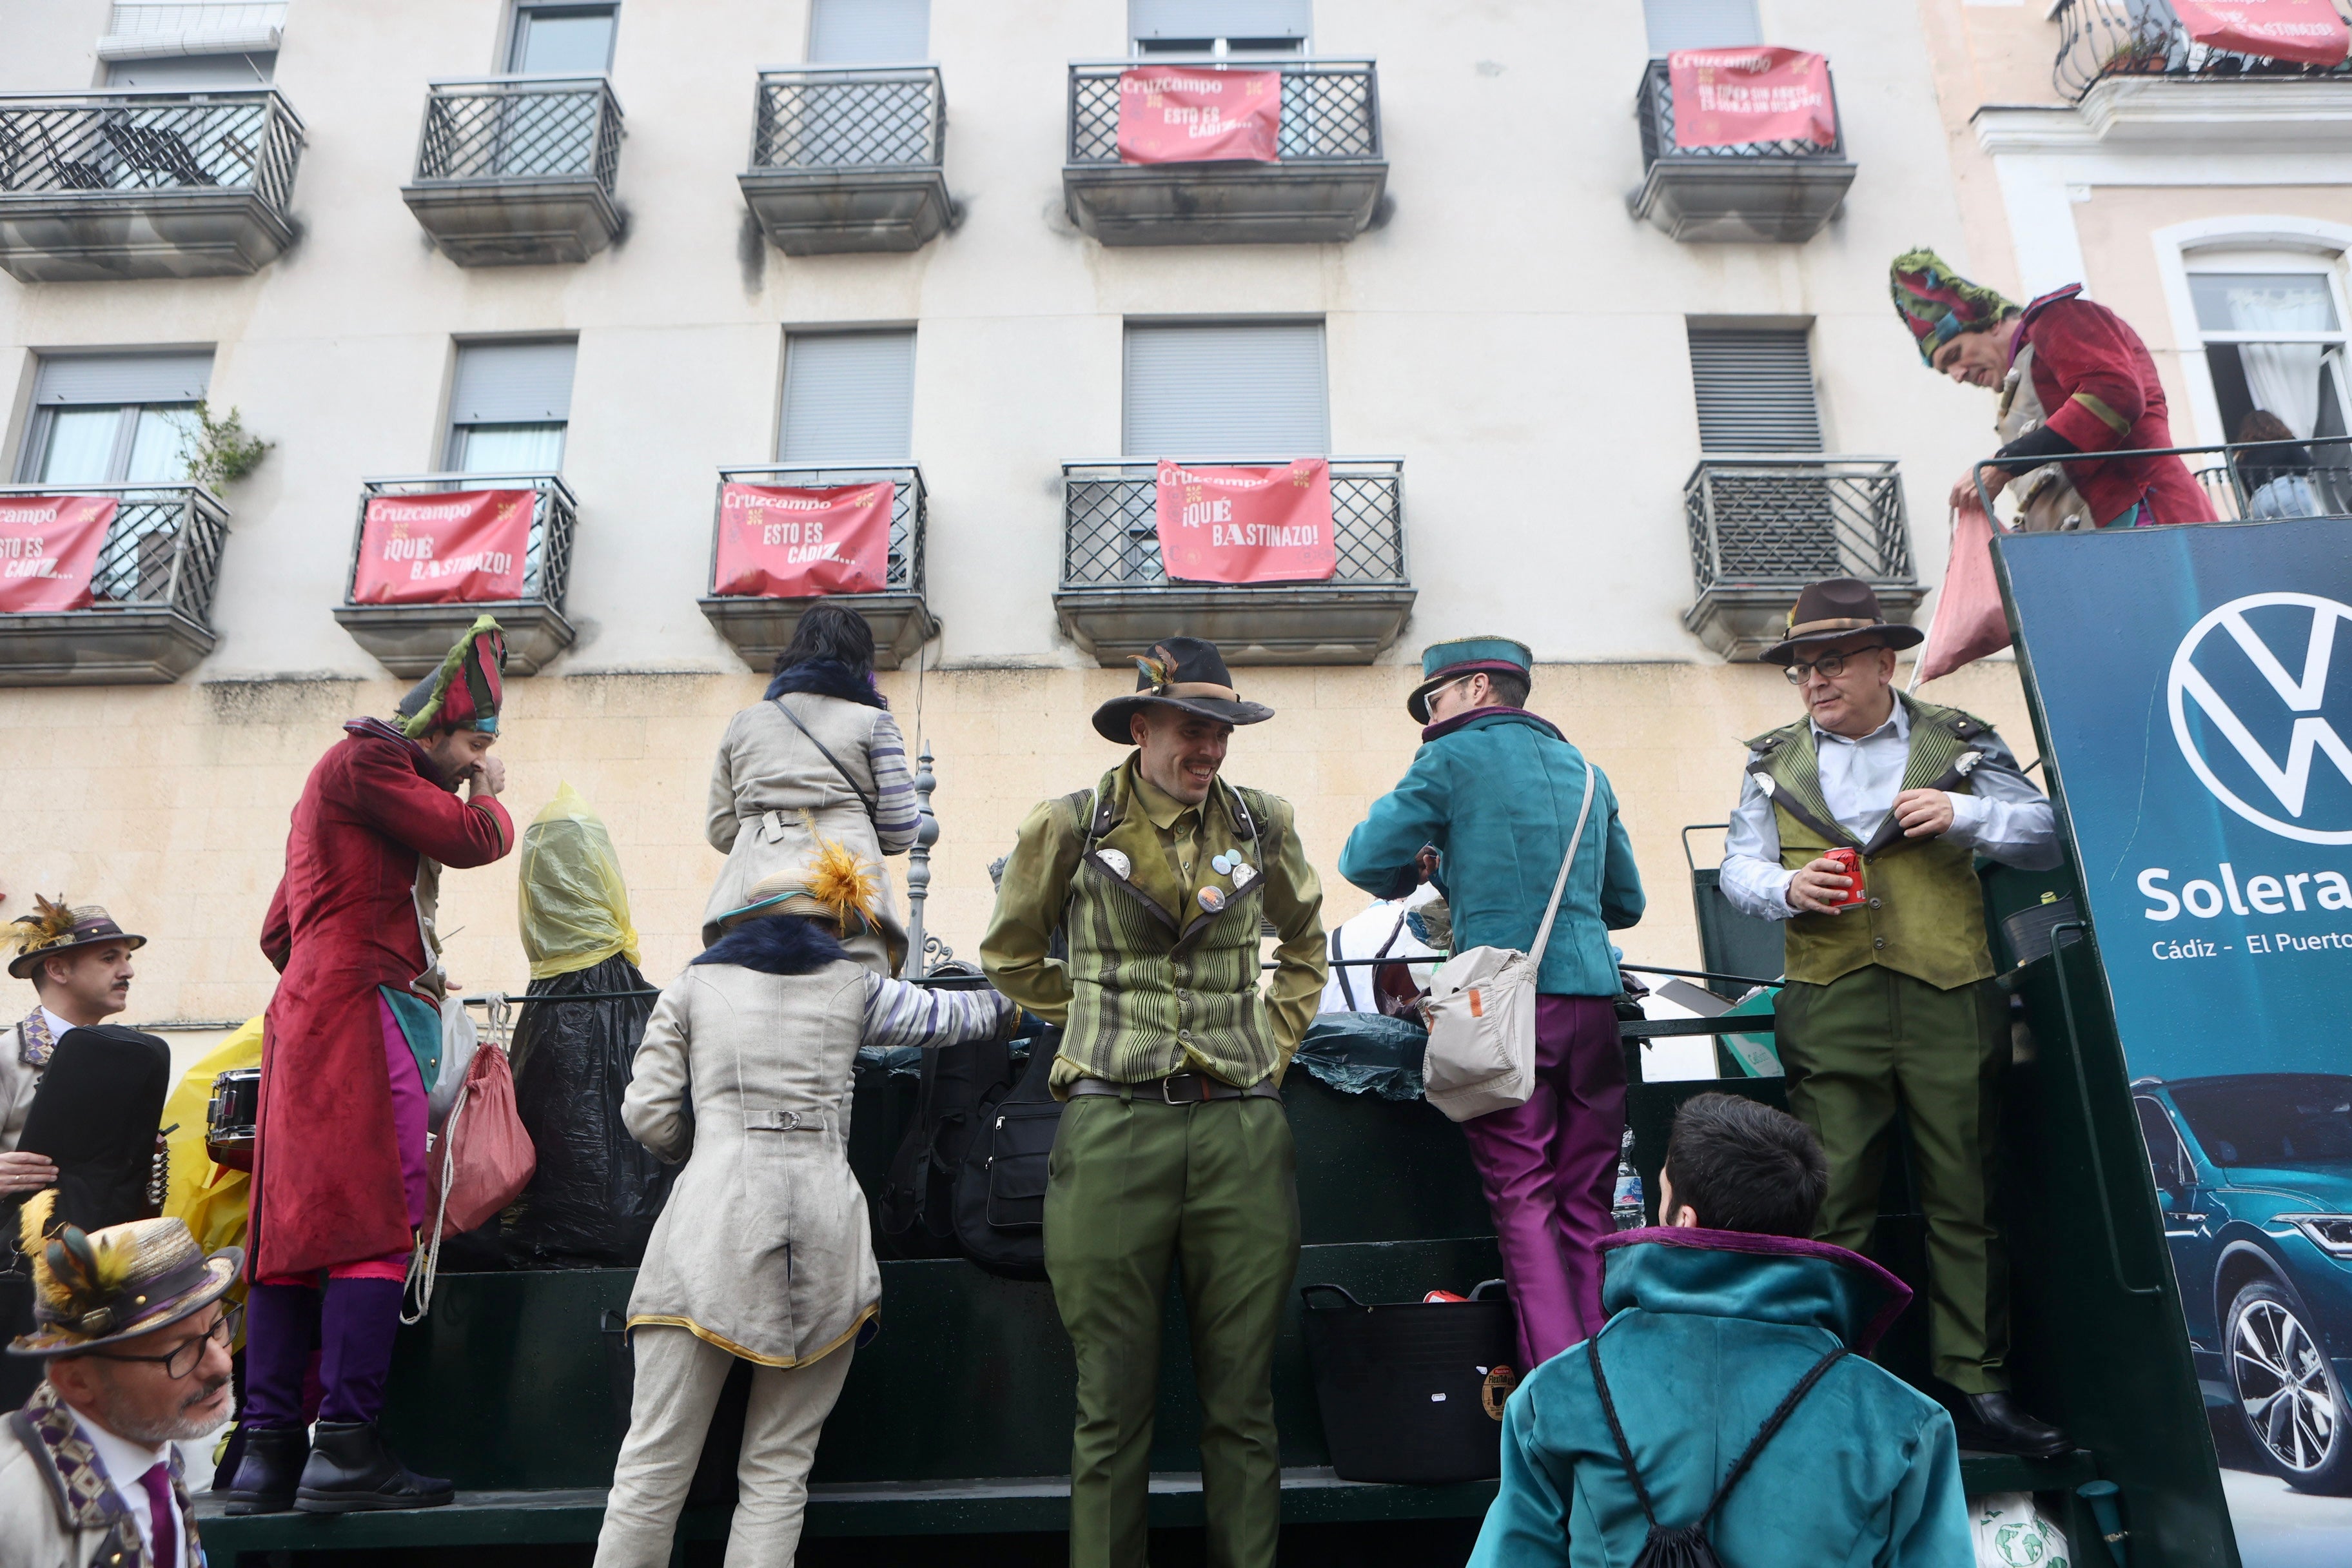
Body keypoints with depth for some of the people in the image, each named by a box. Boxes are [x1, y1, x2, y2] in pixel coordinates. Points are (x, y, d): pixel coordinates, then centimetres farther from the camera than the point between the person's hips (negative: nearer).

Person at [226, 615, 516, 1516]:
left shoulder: (339, 781, 30)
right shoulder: (366, 759, -1)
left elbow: (281, 930, 30)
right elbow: (472, 838, -11)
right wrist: (491, 796, 11)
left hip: (309, 1015, 10)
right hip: (363, 1010, -10)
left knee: (294, 1231, 5)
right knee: (377, 1224, -13)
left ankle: (268, 1452, 7)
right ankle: (346, 1450, -15)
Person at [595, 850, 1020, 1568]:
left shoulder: (692, 987, 15)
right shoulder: (852, 985, 15)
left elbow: (649, 1115, 9)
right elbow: (946, 1013, 30)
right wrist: (1009, 1007, 51)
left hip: (714, 1219, 0)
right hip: (823, 1221, 1)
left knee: (654, 1463, 5)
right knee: (779, 1470, 7)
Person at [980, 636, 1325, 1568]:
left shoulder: (1261, 824, 8)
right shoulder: (1069, 827, 1)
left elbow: (1304, 943, 25)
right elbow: (1010, 955, 16)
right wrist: (1103, 1029, 10)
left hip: (1242, 1129, 2)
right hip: (1113, 1128, -2)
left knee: (1243, 1398, 9)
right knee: (1113, 1403, 6)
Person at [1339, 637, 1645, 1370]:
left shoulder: (1456, 757, 3)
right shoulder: (1585, 768, 20)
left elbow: (1365, 861, -1)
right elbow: (1626, 902, 26)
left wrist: (1428, 879, 19)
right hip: (1592, 997, 5)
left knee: (1523, 1200, -3)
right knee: (1586, 1206, 8)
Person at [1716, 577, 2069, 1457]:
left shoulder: (1960, 744, 11)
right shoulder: (1773, 764, 14)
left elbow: (2049, 839, 9)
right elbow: (1738, 869, 9)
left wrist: (1965, 817, -9)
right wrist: (1788, 888, -12)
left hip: (1951, 1001, 0)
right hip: (1830, 1010, 0)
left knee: (1966, 1202, 5)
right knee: (1829, 1208, -1)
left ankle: (1977, 1387, 17)